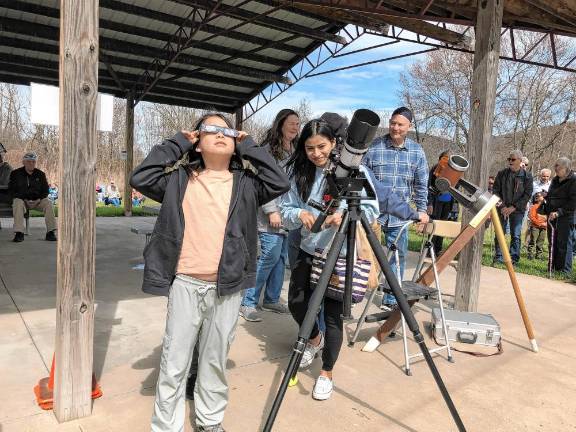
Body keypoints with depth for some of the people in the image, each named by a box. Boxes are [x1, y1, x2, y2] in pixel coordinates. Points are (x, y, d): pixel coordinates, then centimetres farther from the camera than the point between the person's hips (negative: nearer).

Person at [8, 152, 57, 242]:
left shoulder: (40, 174, 9)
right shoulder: (15, 173, 3)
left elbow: (45, 190, 12)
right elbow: (11, 190, -1)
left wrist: (39, 199, -9)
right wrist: (25, 200, -16)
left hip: (37, 200, 2)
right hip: (21, 199, -2)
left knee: (48, 203, -28)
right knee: (18, 203, -36)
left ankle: (50, 232, -30)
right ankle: (19, 233, -38)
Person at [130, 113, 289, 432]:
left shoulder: (245, 183, 5)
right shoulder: (180, 180, 5)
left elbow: (280, 183, -8)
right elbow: (140, 178, -5)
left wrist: (247, 147, -1)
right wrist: (176, 144, -1)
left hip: (228, 287, 1)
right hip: (185, 283, 0)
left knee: (216, 358, 15)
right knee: (174, 360, 7)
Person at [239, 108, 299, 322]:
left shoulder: (295, 151, 16)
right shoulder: (268, 149, -6)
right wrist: (272, 211, -15)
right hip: (272, 217, -7)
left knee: (281, 258, 10)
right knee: (269, 257, -9)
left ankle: (272, 299, 23)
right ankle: (248, 303, 4)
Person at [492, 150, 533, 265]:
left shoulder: (527, 176, -1)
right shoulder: (502, 173, 4)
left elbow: (528, 194, -4)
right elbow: (496, 190, 4)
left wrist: (513, 207, -12)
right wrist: (502, 206, -8)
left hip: (517, 210, -2)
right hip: (502, 208, 2)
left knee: (516, 235, -2)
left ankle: (514, 258, 5)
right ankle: (498, 257, 13)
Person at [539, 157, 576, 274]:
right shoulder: (555, 180, 15)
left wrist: (559, 212, -21)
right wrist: (545, 208, 9)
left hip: (566, 217, -7)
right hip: (552, 216, 7)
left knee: (564, 243, -3)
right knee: (552, 243, 11)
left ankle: (564, 270, 4)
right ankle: (552, 268, 20)